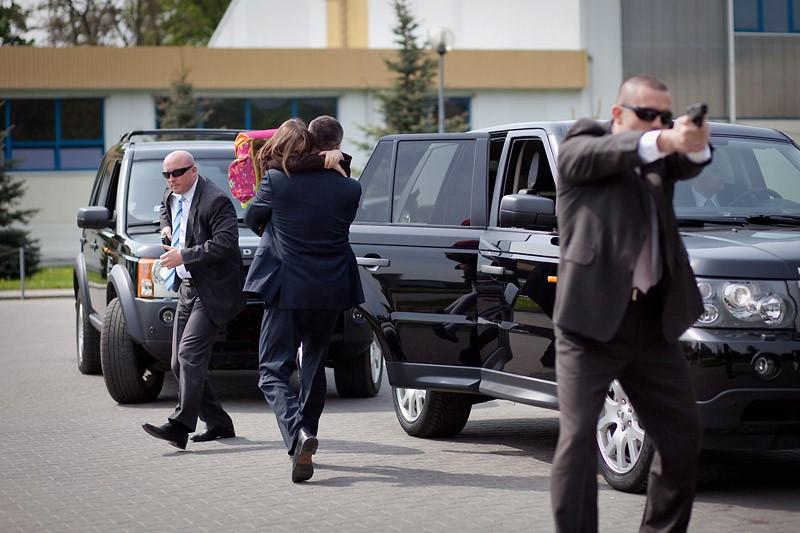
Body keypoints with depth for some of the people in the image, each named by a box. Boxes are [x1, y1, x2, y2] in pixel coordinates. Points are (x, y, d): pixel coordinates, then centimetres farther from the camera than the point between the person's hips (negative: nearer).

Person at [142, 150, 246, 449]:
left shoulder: (215, 200, -15)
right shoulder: (171, 195, 12)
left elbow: (225, 242, -23)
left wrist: (184, 256, -22)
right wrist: (166, 227, 14)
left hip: (213, 290, -10)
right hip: (187, 289, 10)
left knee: (190, 353, -21)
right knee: (179, 364, 8)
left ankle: (180, 426, -25)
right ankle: (218, 424, 16)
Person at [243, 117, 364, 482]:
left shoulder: (276, 181, -9)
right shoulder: (349, 189, -4)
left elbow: (251, 219, 8)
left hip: (287, 290, -3)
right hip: (330, 293, 3)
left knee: (273, 371, -1)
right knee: (314, 364, 21)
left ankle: (298, 435, -23)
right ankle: (307, 435, 31)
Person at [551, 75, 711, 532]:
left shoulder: (661, 161, 15)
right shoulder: (583, 145, 2)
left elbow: (689, 165, -6)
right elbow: (599, 153, -21)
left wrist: (695, 145, -32)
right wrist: (662, 142, -39)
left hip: (655, 323, 6)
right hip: (591, 322, -6)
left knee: (683, 436, 12)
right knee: (578, 439, -8)